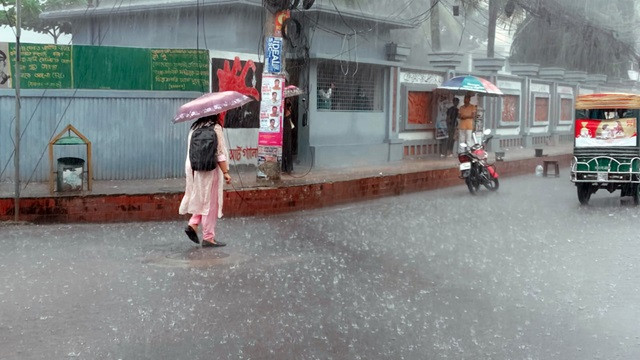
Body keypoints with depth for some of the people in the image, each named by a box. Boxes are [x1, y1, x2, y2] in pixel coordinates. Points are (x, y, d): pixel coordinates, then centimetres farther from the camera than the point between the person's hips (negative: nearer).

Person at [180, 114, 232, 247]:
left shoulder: (194, 127, 8)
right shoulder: (215, 128, -12)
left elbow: (191, 151, 14)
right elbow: (220, 153, -16)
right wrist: (225, 172, -13)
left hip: (195, 170, 7)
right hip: (210, 170, -7)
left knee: (202, 200, 21)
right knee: (211, 203, 2)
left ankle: (193, 224, 5)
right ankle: (208, 237, 7)